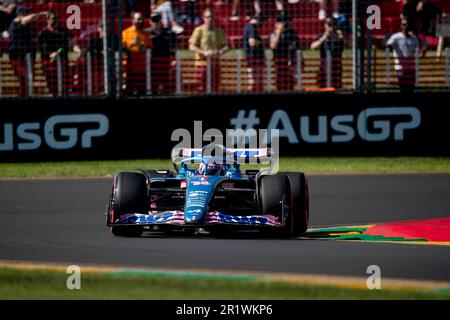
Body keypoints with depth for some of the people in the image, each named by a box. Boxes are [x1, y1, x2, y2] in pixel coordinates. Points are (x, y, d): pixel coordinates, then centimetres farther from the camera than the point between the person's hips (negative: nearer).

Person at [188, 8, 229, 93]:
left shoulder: (219, 31, 9)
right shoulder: (199, 30, -4)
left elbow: (226, 46, 13)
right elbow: (191, 47, -8)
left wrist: (220, 51, -11)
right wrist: (204, 52, -22)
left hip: (215, 62, 4)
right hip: (203, 62, -4)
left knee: (215, 88, 3)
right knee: (204, 88, -7)